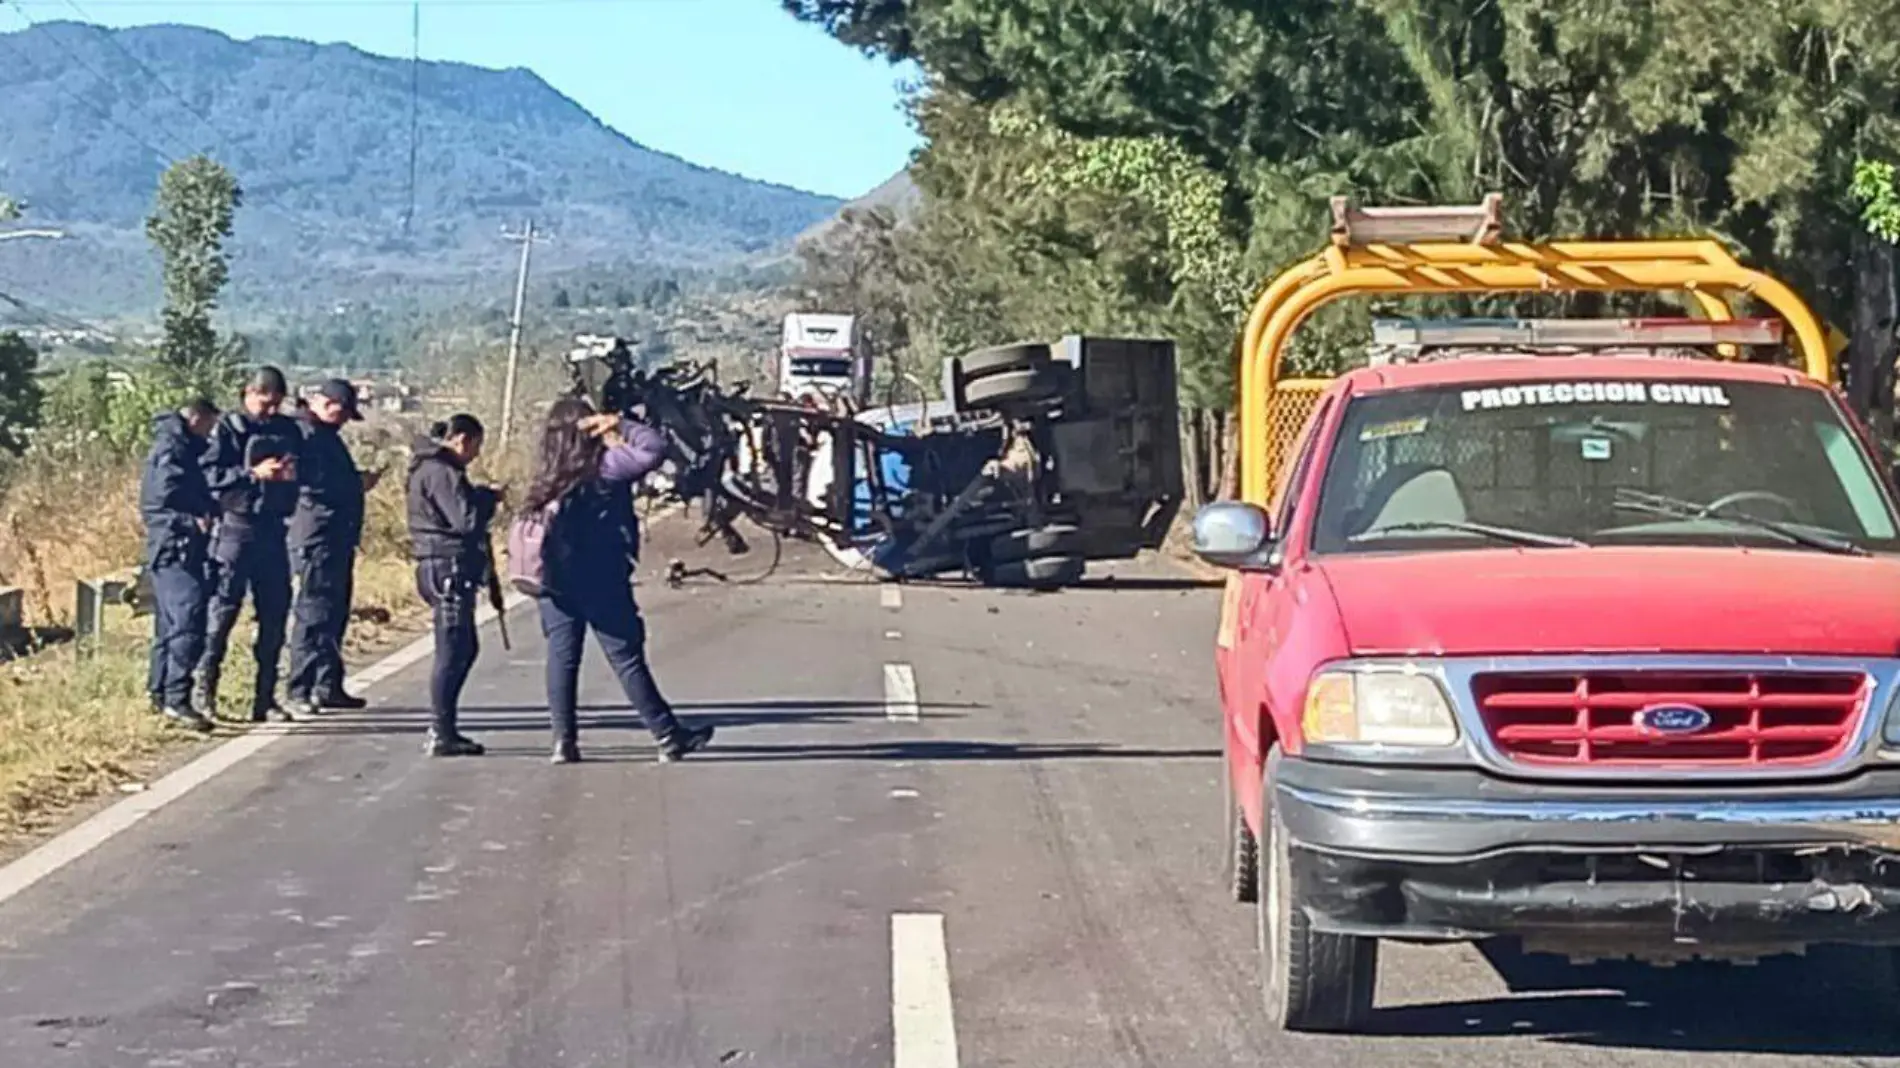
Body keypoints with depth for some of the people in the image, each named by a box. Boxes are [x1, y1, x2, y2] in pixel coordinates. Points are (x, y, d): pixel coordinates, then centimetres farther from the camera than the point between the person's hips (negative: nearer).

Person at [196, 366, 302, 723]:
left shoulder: (288, 430, 13)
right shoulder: (228, 429, -2)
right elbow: (210, 473, -12)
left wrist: (293, 475, -4)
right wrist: (253, 473, -21)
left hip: (273, 529, 5)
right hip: (236, 526, -5)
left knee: (275, 612, 6)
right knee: (224, 607, -7)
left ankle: (265, 698, 13)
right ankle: (205, 687, 2)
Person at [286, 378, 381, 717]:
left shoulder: (326, 435, 21)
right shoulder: (307, 435, -12)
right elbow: (313, 484, -23)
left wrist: (358, 481, 11)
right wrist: (359, 482, -16)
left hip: (337, 539, 11)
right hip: (316, 539, -11)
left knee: (334, 613, 15)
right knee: (314, 614, -10)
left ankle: (329, 686, 22)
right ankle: (300, 692, -10)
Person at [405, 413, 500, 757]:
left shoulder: (433, 467, 18)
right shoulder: (441, 472, -16)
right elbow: (465, 519, -22)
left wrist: (481, 497, 7)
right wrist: (489, 498, -5)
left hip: (444, 569, 11)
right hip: (448, 569, -11)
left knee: (464, 649, 17)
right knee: (452, 653, -7)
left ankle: (442, 729, 19)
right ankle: (441, 735, -6)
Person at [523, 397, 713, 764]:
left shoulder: (549, 476, 6)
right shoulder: (602, 467, -12)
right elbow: (654, 449, -19)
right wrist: (620, 426, -7)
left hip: (555, 580, 5)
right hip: (599, 582, -5)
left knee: (561, 659, 8)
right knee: (628, 660, 0)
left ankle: (564, 741, 5)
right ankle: (669, 737, 7)